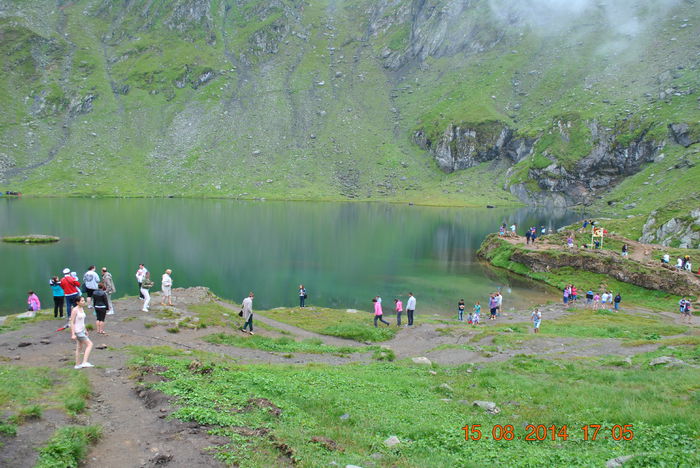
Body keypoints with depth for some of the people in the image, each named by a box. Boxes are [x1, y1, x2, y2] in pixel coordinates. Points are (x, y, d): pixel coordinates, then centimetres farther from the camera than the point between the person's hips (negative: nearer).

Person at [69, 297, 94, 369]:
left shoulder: (82, 309, 8)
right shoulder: (75, 310, -18)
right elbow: (72, 322, -18)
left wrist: (85, 330, 23)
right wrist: (73, 334, -21)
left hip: (82, 330, 9)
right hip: (77, 331, -9)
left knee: (79, 347, 15)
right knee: (90, 344, -11)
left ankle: (77, 364, 23)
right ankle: (85, 362, -12)